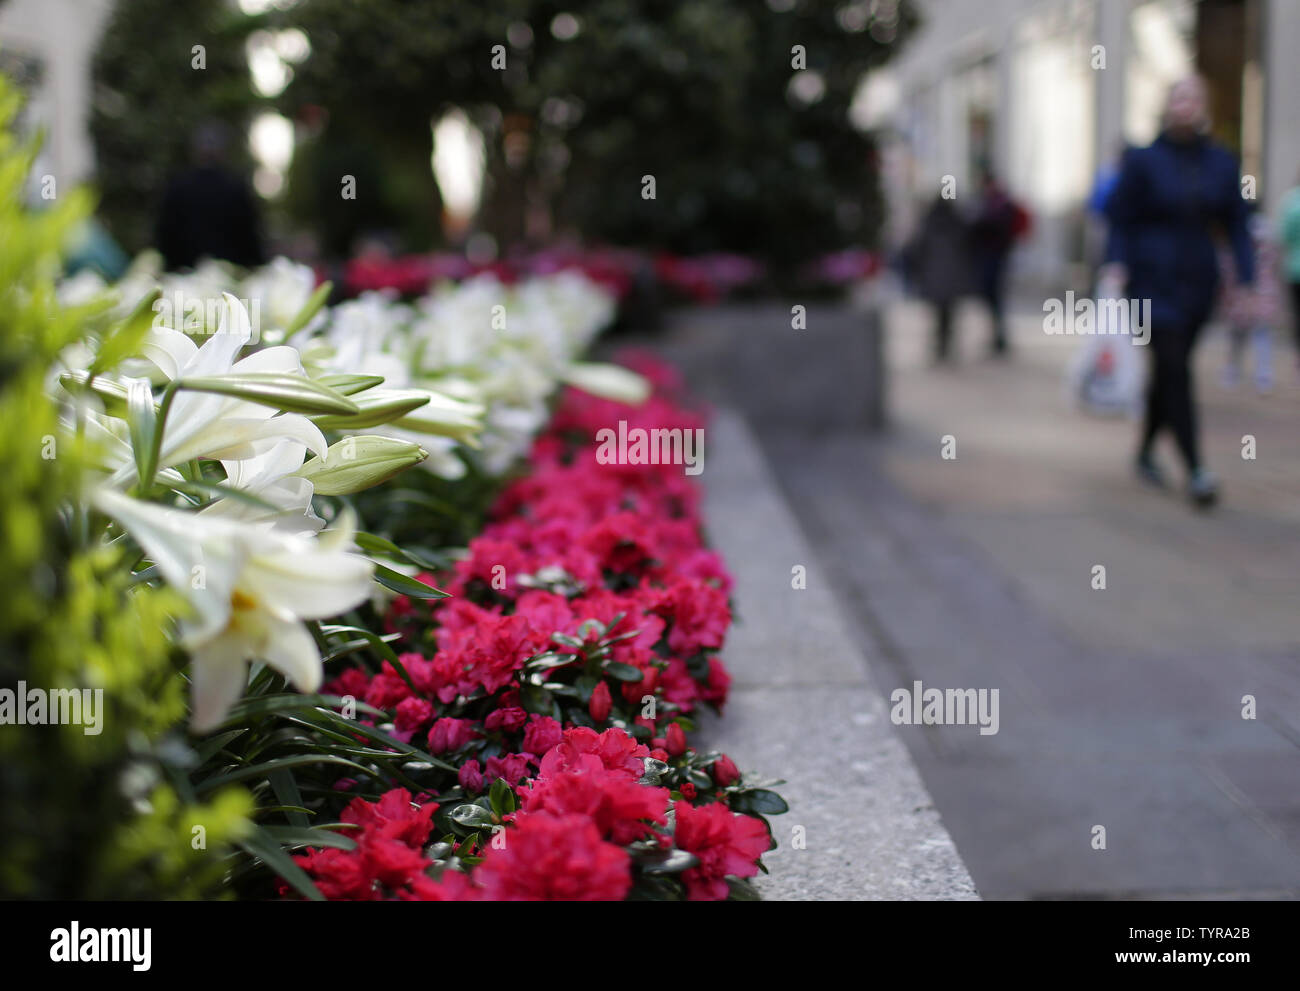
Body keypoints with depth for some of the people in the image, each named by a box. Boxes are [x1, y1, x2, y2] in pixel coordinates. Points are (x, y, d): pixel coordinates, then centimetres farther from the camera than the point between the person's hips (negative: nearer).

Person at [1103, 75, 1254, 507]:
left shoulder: (1221, 163, 6)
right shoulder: (1144, 160, -3)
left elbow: (1236, 225, 7)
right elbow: (1120, 220, -3)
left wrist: (1247, 281, -1)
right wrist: (1118, 266, -17)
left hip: (1198, 281, 4)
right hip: (1153, 280, -4)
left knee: (1169, 372, 12)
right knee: (1175, 369, -13)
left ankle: (1146, 451, 33)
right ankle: (1195, 471, -16)